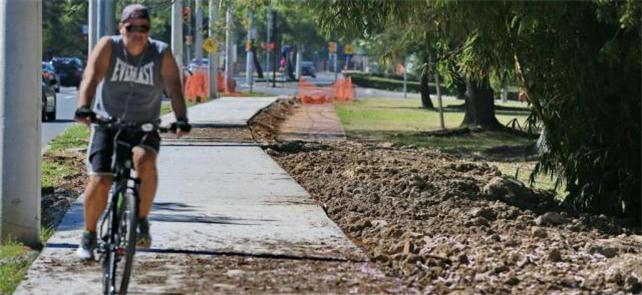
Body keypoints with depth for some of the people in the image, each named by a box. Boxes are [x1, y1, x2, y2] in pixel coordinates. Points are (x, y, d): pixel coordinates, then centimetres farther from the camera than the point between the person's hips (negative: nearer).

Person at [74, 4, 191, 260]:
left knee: (145, 161, -31)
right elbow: (90, 78, -20)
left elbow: (174, 88, -16)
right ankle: (89, 236, 13)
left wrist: (181, 119, -34)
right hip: (107, 124, 0)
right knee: (100, 181, -11)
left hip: (144, 127, 0)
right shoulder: (108, 47, -8)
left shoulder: (162, 54, -6)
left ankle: (142, 221, -14)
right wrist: (83, 108, -38)